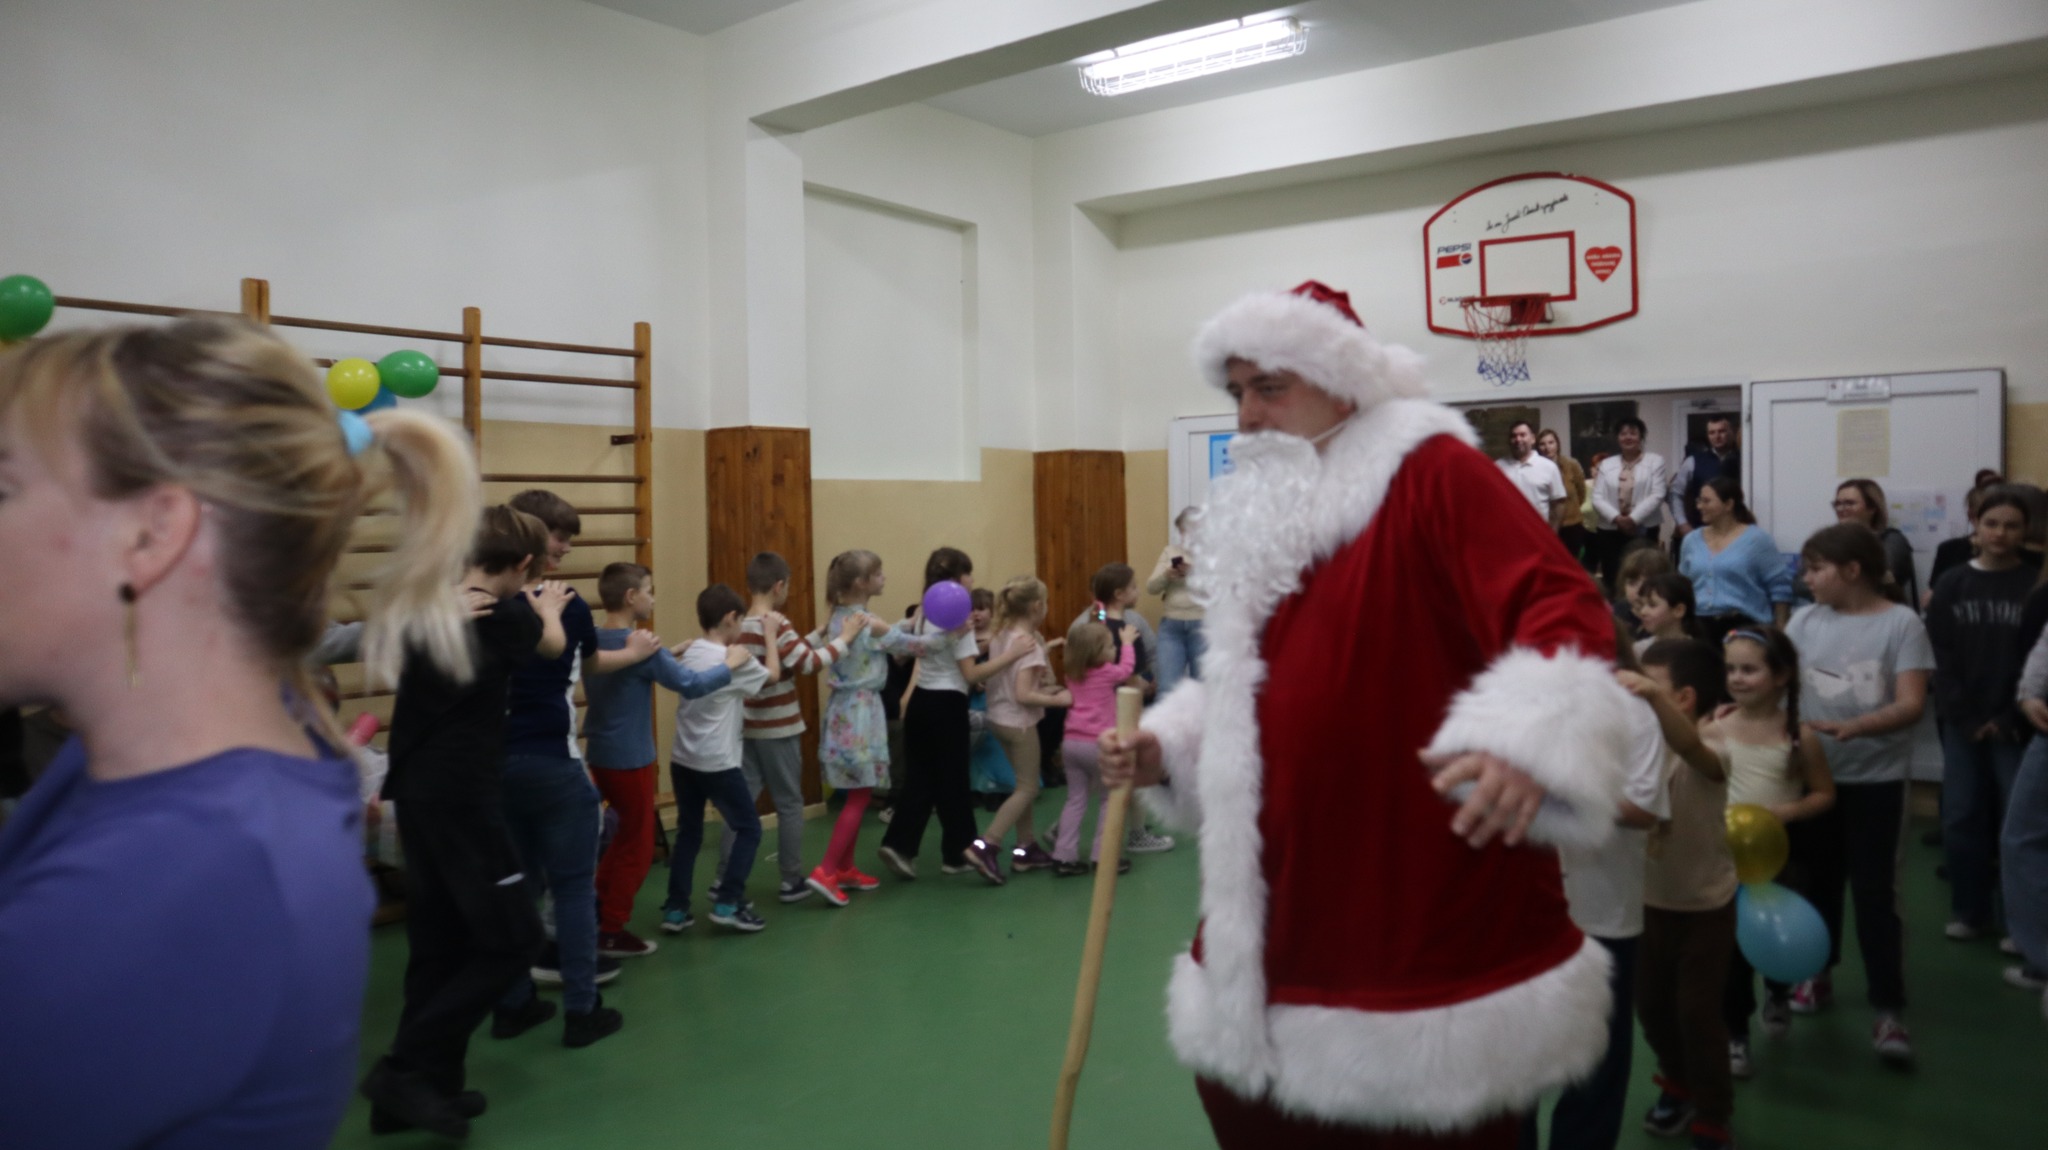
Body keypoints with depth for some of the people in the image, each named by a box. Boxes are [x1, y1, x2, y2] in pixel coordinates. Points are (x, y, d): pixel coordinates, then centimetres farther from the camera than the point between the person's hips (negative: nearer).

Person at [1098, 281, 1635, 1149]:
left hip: (1429, 896, -7)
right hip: (1289, 896, 8)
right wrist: (1169, 748, 7)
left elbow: (1562, 606, -21)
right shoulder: (1266, 516, 12)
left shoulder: (1431, 471, -10)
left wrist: (1524, 738, -39)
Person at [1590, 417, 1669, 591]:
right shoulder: (1606, 464, 11)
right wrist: (1617, 518, -14)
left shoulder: (1655, 461, 5)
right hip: (1610, 531, 2)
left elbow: (1657, 495, -6)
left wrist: (1633, 519, -14)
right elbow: (1597, 499, 2)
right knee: (1611, 578, 2)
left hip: (1643, 530, -2)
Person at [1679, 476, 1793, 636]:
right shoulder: (1692, 540, 13)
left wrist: (1780, 631, -5)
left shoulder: (1757, 539, -1)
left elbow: (1780, 588, -2)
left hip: (1744, 626, -4)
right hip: (1699, 625, 4)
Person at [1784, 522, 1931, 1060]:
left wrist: (1851, 727, -33)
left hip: (1876, 778, -4)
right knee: (1814, 879, 16)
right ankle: (1817, 973, 34)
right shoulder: (1806, 620, 3)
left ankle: (1888, 1010, 5)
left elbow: (1912, 704, -16)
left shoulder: (1901, 623, -9)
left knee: (1875, 892, -2)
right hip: (1813, 772, 4)